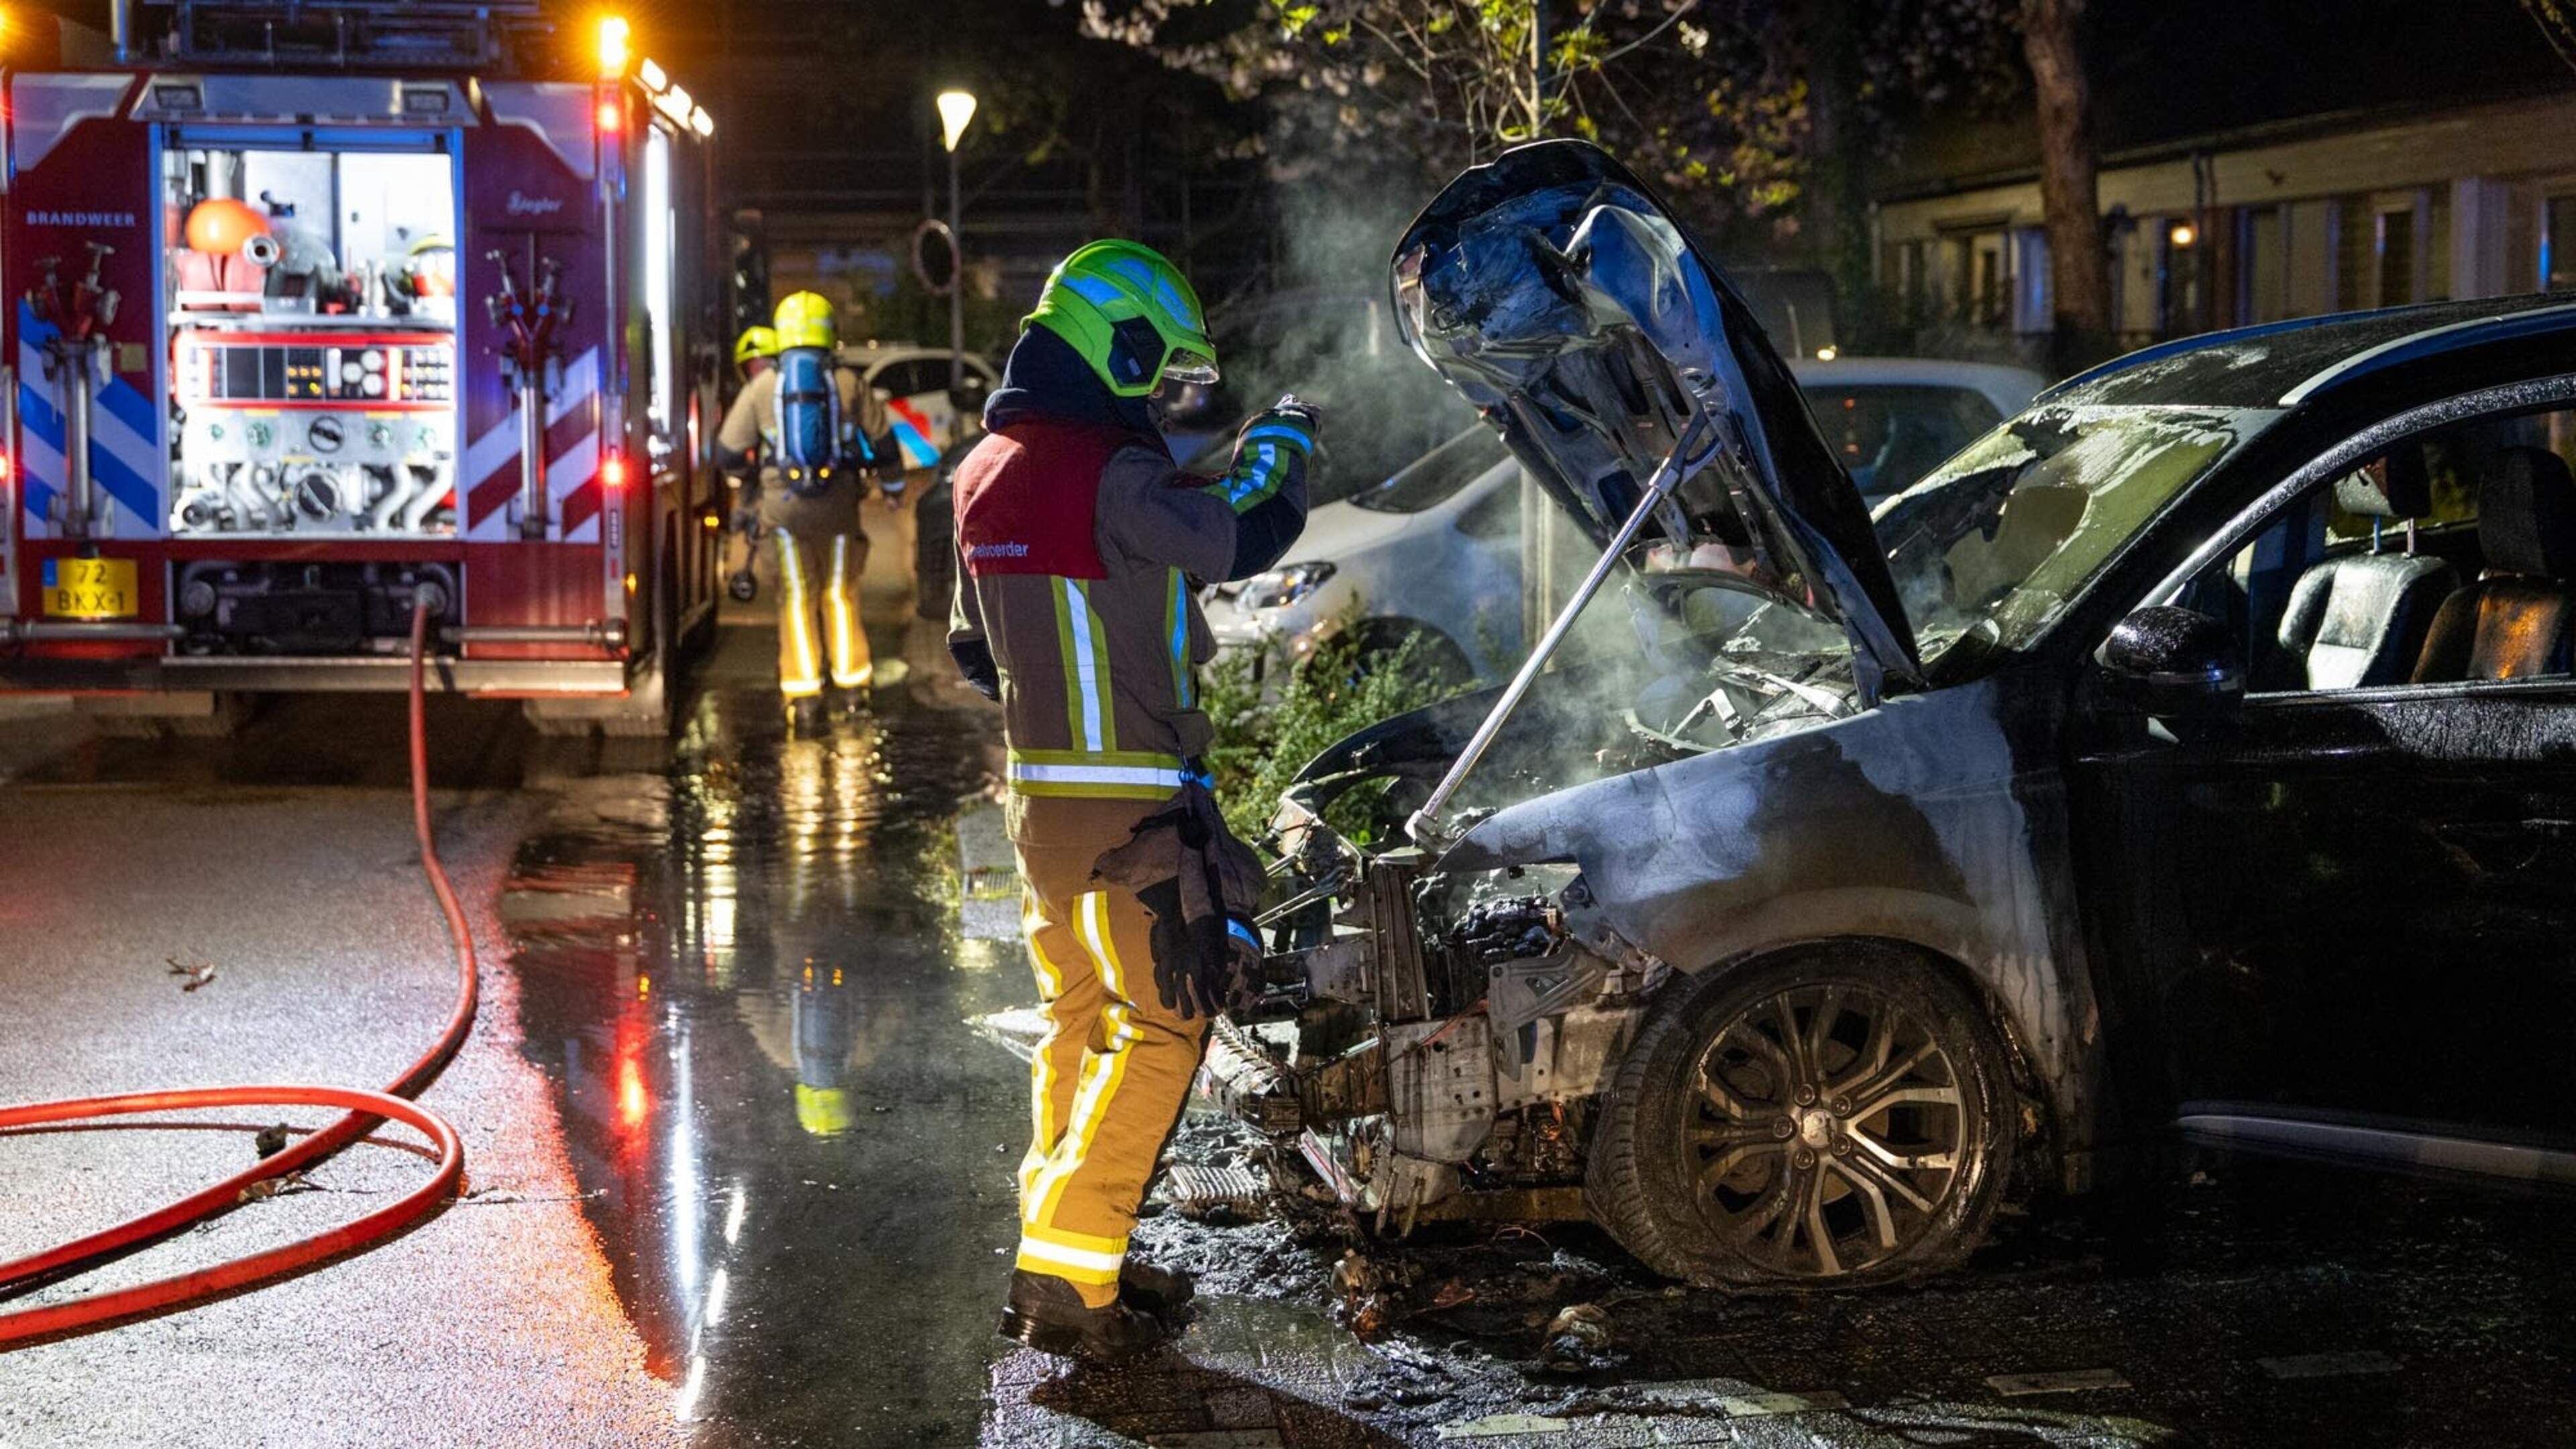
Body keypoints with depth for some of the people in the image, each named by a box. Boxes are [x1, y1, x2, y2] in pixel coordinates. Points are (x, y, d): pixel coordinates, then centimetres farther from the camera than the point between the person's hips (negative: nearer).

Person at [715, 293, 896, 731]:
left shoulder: (761, 386, 3)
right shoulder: (847, 383, 3)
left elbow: (728, 451, 5)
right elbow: (882, 438, 12)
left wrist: (748, 480, 26)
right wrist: (887, 471, 33)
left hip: (783, 504, 0)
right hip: (837, 502, 0)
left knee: (797, 600, 6)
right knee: (840, 593, 15)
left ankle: (803, 698, 0)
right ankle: (851, 683, 20)